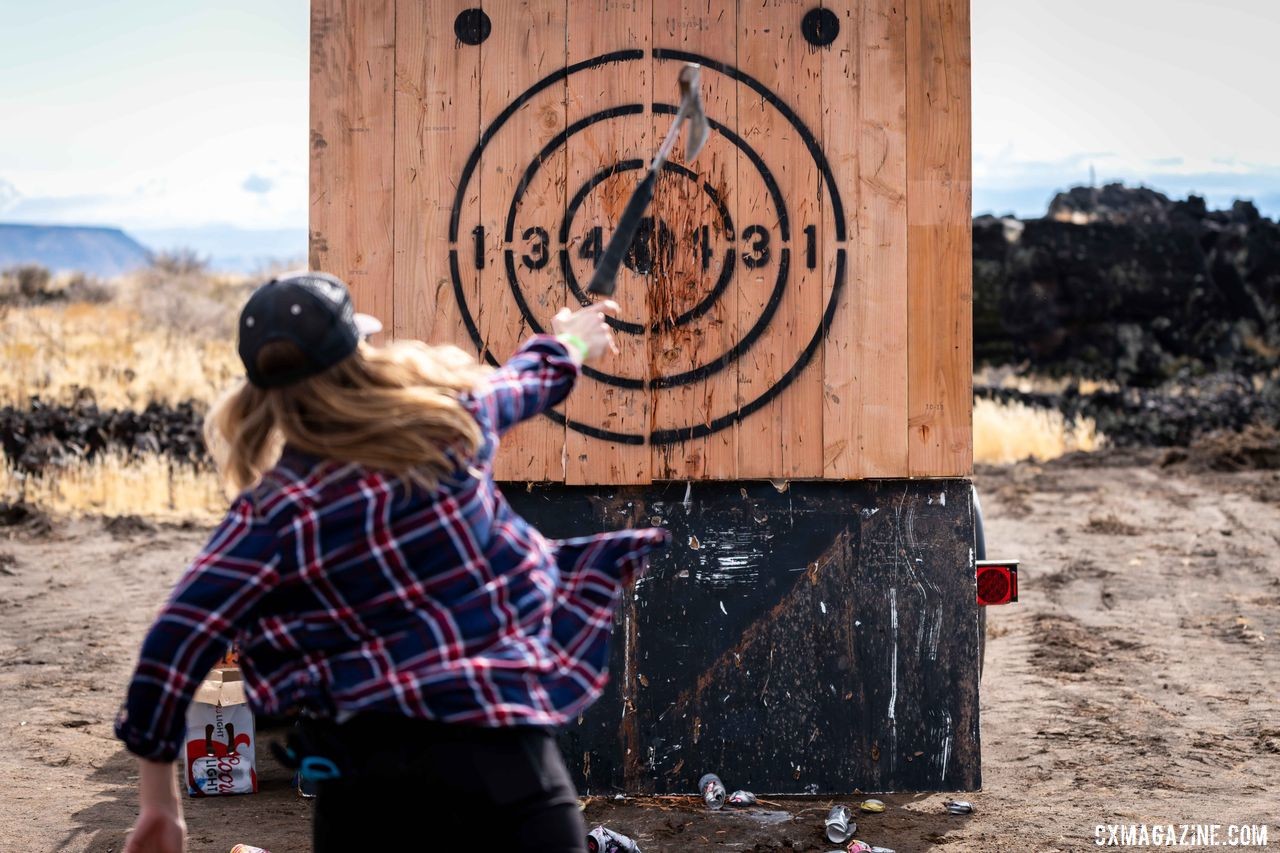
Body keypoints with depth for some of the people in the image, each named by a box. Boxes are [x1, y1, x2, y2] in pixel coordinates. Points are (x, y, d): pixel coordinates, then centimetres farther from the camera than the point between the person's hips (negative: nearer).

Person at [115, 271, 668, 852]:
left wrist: (158, 800, 1)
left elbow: (175, 645, -9)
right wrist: (567, 344, 48)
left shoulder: (275, 511, -6)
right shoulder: (450, 415, 0)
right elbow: (523, 383, 24)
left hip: (367, 765, 0)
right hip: (502, 740, 1)